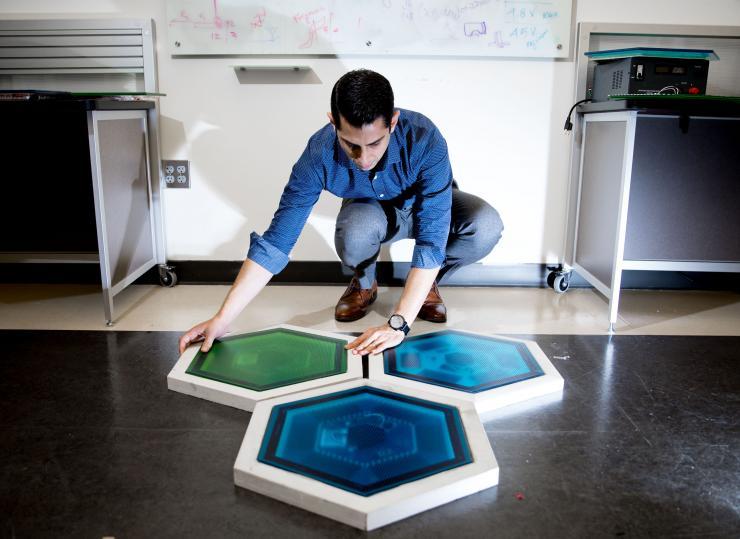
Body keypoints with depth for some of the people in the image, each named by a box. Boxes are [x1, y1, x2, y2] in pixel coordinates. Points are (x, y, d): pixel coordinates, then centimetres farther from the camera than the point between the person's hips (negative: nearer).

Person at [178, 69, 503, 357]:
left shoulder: (425, 140, -38)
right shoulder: (320, 154, -32)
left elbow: (432, 238, -40)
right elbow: (276, 242, -29)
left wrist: (398, 324, -48)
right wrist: (223, 318, -34)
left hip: (425, 205, 0)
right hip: (370, 211, 0)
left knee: (486, 226, -32)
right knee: (353, 233, -37)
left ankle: (427, 282, -2)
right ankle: (364, 284, -1)